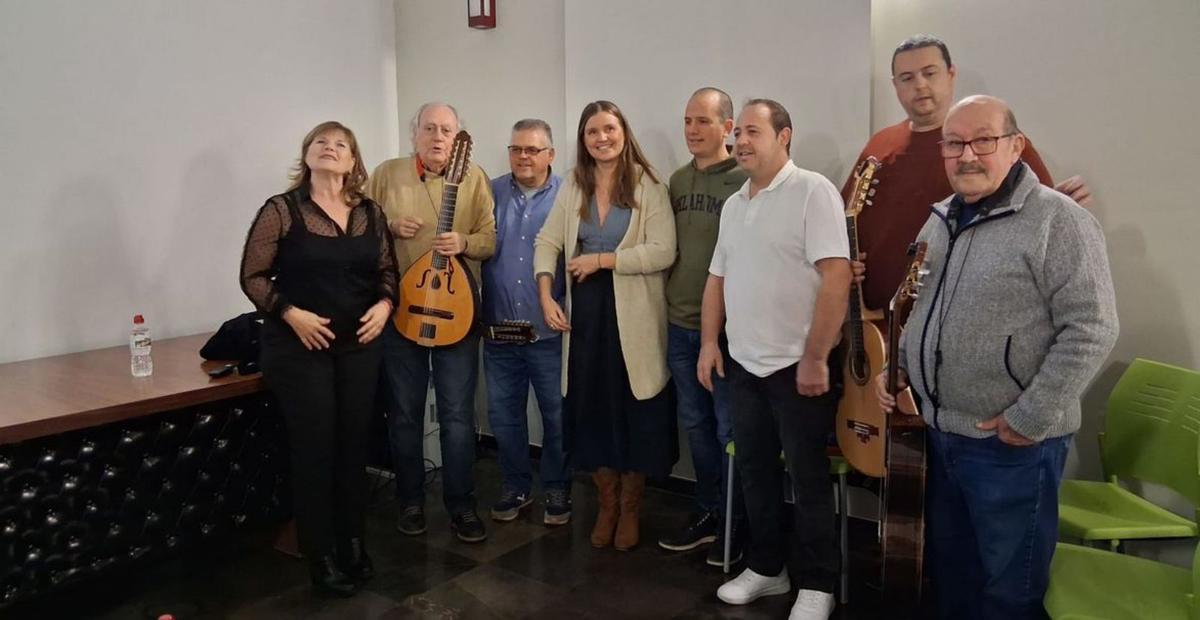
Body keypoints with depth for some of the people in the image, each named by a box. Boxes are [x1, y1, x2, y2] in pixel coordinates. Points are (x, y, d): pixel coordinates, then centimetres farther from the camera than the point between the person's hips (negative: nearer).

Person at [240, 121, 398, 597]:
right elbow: (252, 276, -5)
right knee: (314, 450, 1)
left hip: (359, 346, 4)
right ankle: (322, 560, 15)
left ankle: (353, 546, 28)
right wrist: (290, 313, -17)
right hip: (299, 347, -4)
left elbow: (387, 271, 13)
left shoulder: (370, 214, 6)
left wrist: (384, 305, -6)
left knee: (353, 445, 11)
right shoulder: (281, 210, -7)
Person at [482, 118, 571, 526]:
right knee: (503, 414, 13)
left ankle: (557, 490, 25)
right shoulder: (491, 193, 6)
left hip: (551, 331, -3)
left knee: (557, 415, 7)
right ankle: (516, 487, 30)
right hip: (499, 330, 3)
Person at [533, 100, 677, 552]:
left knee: (634, 412, 6)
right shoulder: (572, 187, 7)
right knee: (593, 411, 10)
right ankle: (605, 505, 28)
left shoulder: (648, 186, -6)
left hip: (633, 315, -4)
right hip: (585, 311, 4)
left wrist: (602, 260, -15)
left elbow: (663, 252, -15)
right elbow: (547, 242, 6)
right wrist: (546, 298, -8)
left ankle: (630, 508, 25)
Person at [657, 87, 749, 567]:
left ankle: (734, 523, 20)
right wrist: (668, 301, 13)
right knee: (695, 423, 15)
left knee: (729, 428, 4)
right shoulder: (677, 180, 11)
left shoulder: (745, 181, -9)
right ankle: (707, 513, 29)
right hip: (679, 324, 6)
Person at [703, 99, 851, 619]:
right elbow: (718, 278, 18)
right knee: (754, 470, 14)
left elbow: (836, 276, -19)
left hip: (798, 365, -7)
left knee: (808, 478, 4)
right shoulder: (733, 205, 12)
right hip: (743, 364, 7)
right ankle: (766, 567, 30)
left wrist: (815, 358, -21)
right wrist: (709, 342, 10)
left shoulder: (812, 191, -12)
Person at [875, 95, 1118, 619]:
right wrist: (897, 364, 7)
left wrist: (1031, 419, -20)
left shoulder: (1059, 221, -15)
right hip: (941, 432, 7)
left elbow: (1091, 330, -19)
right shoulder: (939, 221, 9)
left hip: (1012, 446, -7)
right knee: (948, 567, 22)